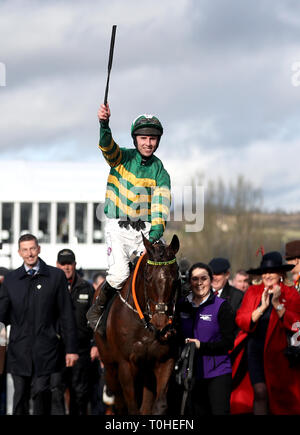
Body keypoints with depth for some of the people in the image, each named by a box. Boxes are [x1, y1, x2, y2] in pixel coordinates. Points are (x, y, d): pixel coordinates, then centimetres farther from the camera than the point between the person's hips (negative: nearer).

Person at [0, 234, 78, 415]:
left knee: (41, 390, -12)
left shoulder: (56, 276, 3)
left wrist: (71, 348, 0)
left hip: (45, 347, -2)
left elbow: (67, 315, 3)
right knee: (20, 394, 5)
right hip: (19, 347, 2)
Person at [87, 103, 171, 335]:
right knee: (119, 273, -20)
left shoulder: (159, 171, 5)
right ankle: (97, 310, 6)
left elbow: (161, 203, -6)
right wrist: (104, 125, -43)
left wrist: (156, 229, -24)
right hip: (118, 227, -3)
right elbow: (107, 146, -22)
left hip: (145, 229, 3)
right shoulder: (122, 158, 0)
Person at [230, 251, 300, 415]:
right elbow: (240, 320, -4)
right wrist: (262, 307, -14)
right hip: (255, 348, 0)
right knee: (260, 392, -13)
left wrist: (277, 304, -18)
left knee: (279, 397, 3)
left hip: (277, 351, 0)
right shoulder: (253, 291, 6)